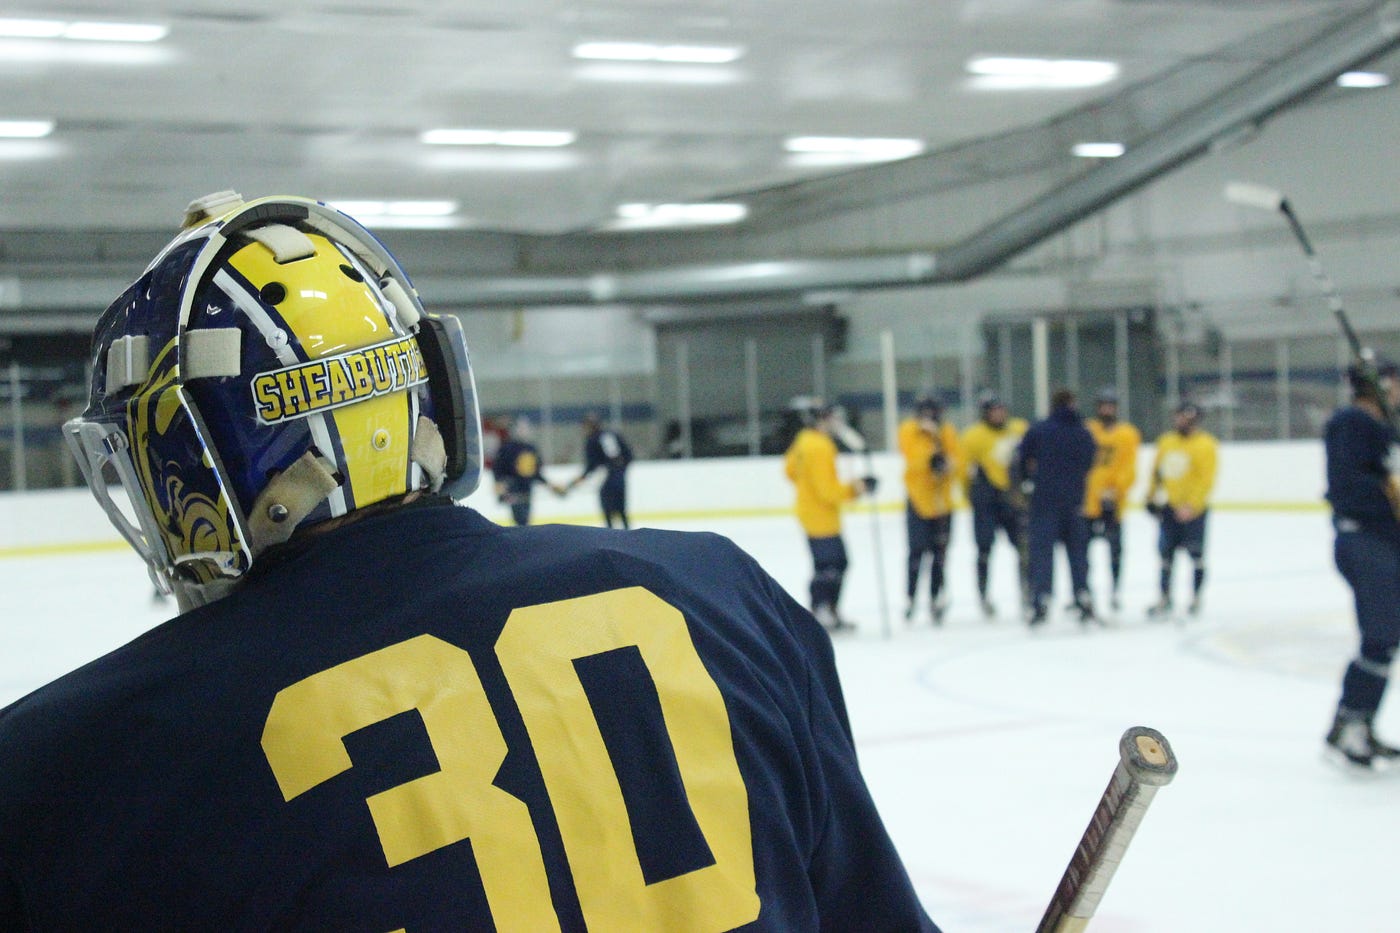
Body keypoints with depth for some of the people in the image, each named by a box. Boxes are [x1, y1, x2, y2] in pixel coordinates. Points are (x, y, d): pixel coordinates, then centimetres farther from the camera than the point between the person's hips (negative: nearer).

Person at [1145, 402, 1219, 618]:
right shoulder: (1166, 442, 11)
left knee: (1196, 555, 2)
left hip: (1193, 510, -6)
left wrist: (1191, 506, -22)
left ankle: (1196, 599, 12)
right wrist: (1152, 497, 14)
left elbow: (1206, 480, -16)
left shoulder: (1205, 445, -9)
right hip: (1169, 507, 6)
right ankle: (1164, 598, 13)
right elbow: (1157, 472, 21)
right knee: (1166, 553, 6)